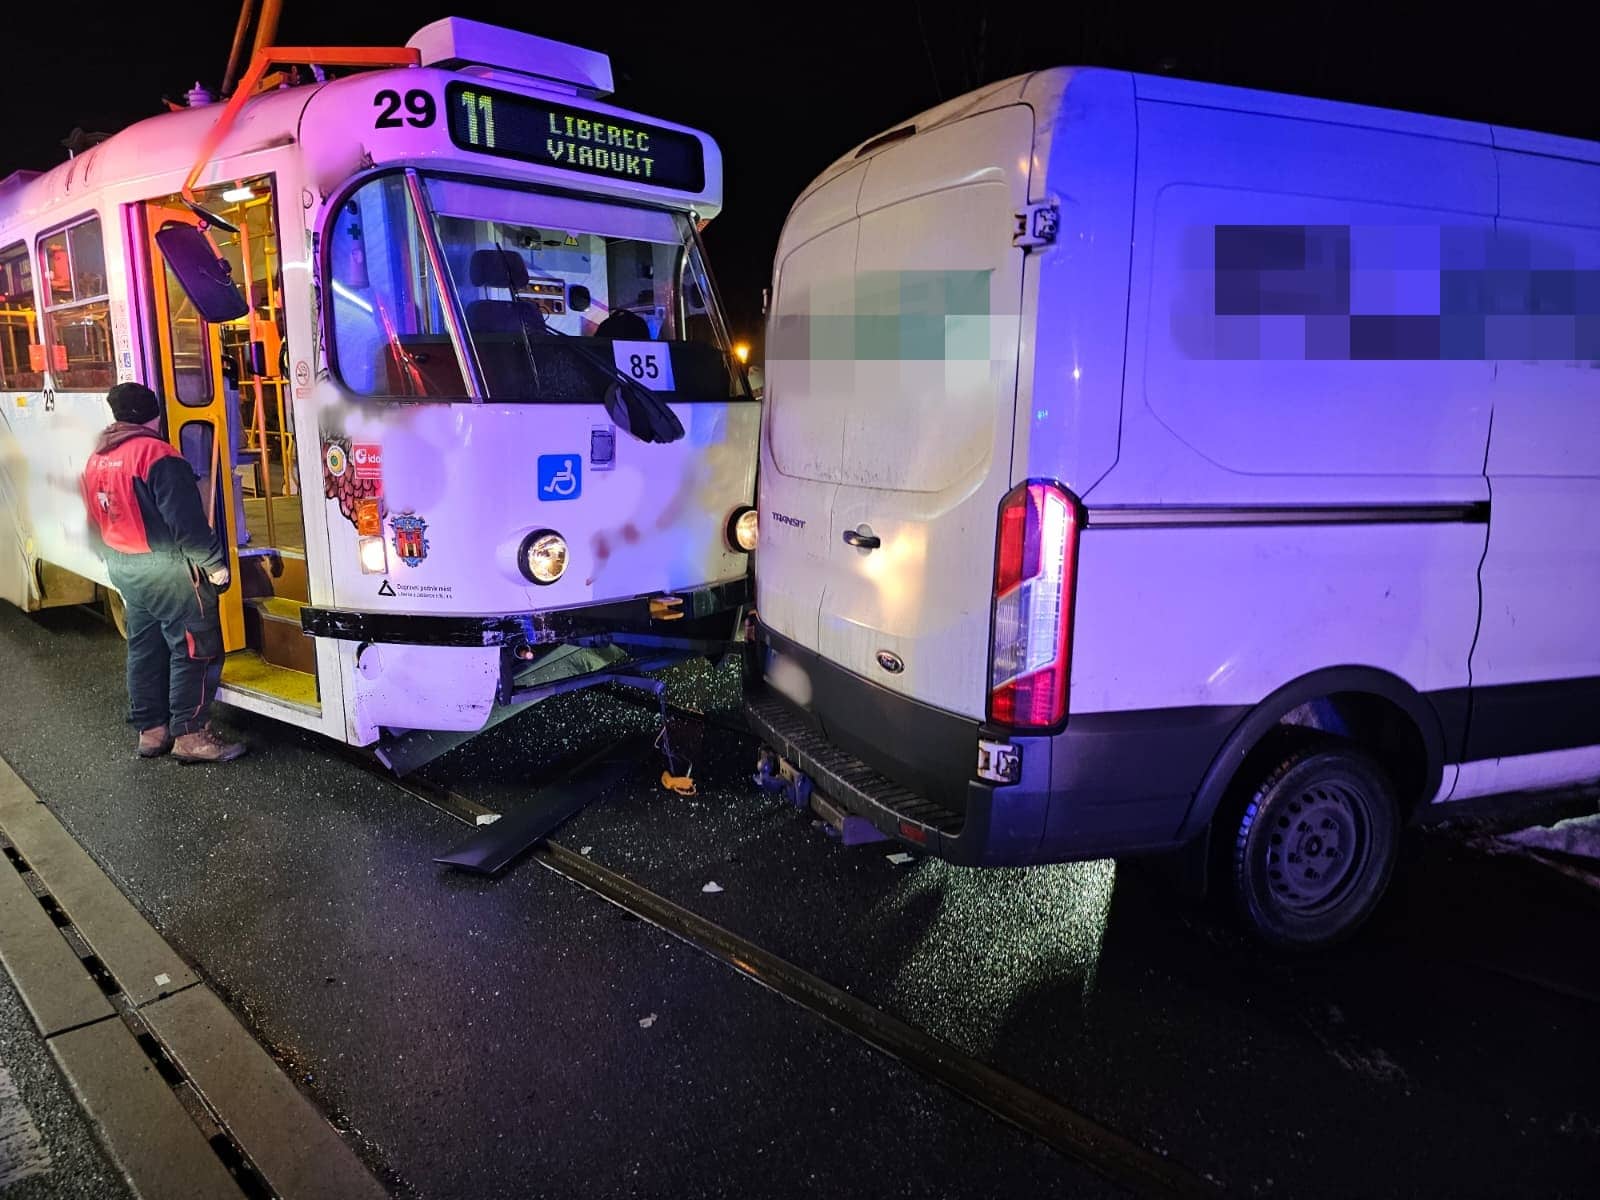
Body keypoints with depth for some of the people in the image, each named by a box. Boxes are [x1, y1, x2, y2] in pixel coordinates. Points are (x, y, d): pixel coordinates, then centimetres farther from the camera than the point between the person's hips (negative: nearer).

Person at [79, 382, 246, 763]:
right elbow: (186, 520, -22)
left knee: (144, 647, 16)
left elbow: (96, 521, 17)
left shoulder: (97, 459, 9)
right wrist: (214, 563, -15)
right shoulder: (157, 454, -17)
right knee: (193, 649, 0)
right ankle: (189, 734, 2)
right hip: (167, 569, -8)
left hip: (122, 568, 9)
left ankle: (150, 730, 23)